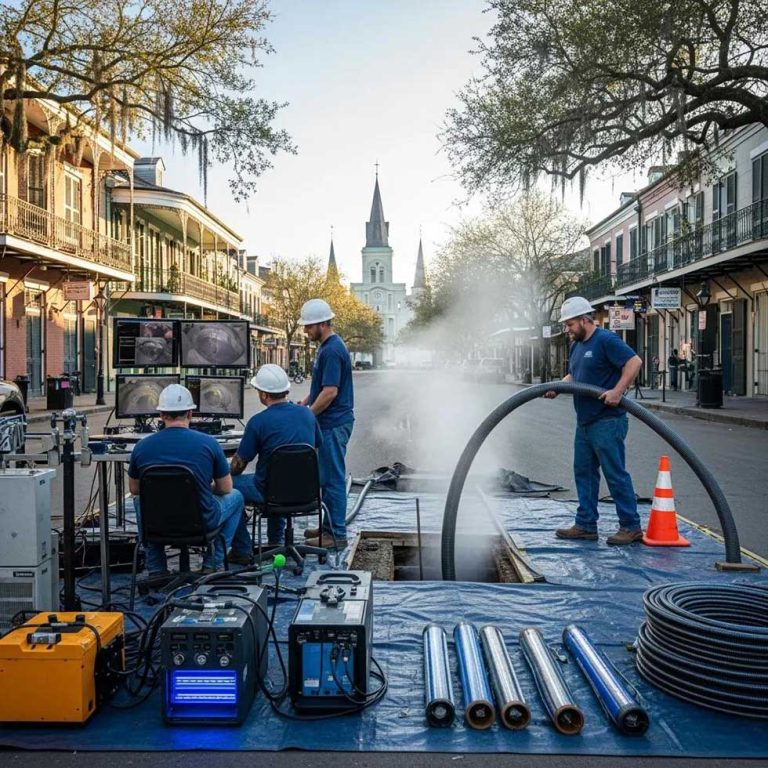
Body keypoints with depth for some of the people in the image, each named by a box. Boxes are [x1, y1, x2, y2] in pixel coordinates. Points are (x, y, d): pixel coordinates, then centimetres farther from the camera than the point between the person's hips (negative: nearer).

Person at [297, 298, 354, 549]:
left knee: (333, 478, -4)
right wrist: (303, 404, 13)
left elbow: (329, 392, -23)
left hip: (334, 424, -10)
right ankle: (330, 526, 26)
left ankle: (336, 535, 2)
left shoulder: (332, 351, -18)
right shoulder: (328, 347, 14)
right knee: (328, 476, 16)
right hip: (330, 423, 10)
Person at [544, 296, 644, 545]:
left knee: (615, 474, -4)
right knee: (584, 472, 12)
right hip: (585, 422, 10)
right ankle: (585, 525, 19)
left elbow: (634, 361, -20)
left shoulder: (605, 340, -13)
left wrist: (617, 391, -27)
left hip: (607, 421, -10)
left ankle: (631, 527, 5)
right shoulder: (576, 345, 16)